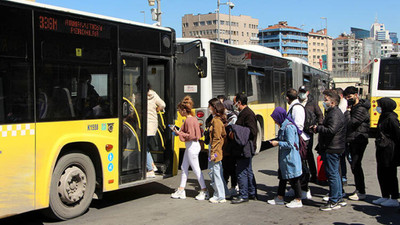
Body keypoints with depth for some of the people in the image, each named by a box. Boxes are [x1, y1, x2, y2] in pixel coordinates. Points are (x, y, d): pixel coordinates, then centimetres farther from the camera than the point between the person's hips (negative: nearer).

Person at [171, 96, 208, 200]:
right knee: (184, 167, 14)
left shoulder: (189, 120, -19)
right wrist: (179, 131, 12)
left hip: (192, 147, -11)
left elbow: (190, 135, -23)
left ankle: (204, 191, 6)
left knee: (196, 169, -3)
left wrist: (179, 133, -15)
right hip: (190, 146, 11)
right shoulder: (193, 118, 11)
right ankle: (181, 190, 20)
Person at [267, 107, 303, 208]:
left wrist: (278, 143, -15)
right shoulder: (283, 126, 10)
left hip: (290, 158, -10)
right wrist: (277, 142, 8)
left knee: (293, 178, 0)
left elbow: (290, 144, -24)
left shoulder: (289, 127, -21)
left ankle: (298, 201, 11)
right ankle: (279, 198, 28)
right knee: (282, 177, 17)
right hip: (284, 158, 10)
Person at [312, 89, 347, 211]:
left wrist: (318, 128, -15)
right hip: (333, 149, 11)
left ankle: (334, 202, 2)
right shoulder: (332, 112, 17)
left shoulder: (335, 114, -17)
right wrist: (318, 128, 11)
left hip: (331, 150, -11)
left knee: (332, 175, -5)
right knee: (335, 175, 16)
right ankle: (339, 199, 24)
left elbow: (330, 131, -28)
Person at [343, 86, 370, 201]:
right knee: (355, 166, 13)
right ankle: (359, 189, 22)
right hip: (353, 141, 10)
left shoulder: (361, 109, -15)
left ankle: (361, 192, -1)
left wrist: (347, 111, -12)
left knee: (355, 166, -8)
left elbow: (351, 123, -22)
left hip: (358, 141, -10)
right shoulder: (354, 107, 18)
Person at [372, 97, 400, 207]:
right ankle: (385, 197, 24)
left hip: (389, 152, -10)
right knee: (381, 174, 14)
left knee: (390, 175, -2)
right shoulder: (383, 117, 13)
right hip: (381, 151, 10)